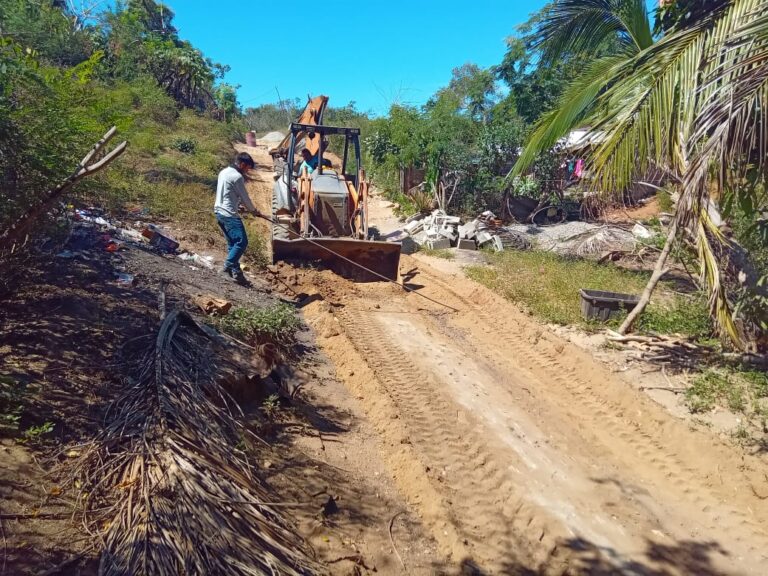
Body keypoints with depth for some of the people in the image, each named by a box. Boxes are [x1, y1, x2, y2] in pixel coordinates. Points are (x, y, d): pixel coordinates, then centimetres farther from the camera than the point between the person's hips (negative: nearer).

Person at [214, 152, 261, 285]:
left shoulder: (224, 172, 15)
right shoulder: (237, 176, -13)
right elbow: (245, 197, -6)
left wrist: (243, 206, 24)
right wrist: (254, 210, 10)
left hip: (220, 212, 10)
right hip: (229, 214, -10)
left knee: (232, 243, 12)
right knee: (241, 242, -11)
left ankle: (235, 271, 12)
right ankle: (227, 267, -11)